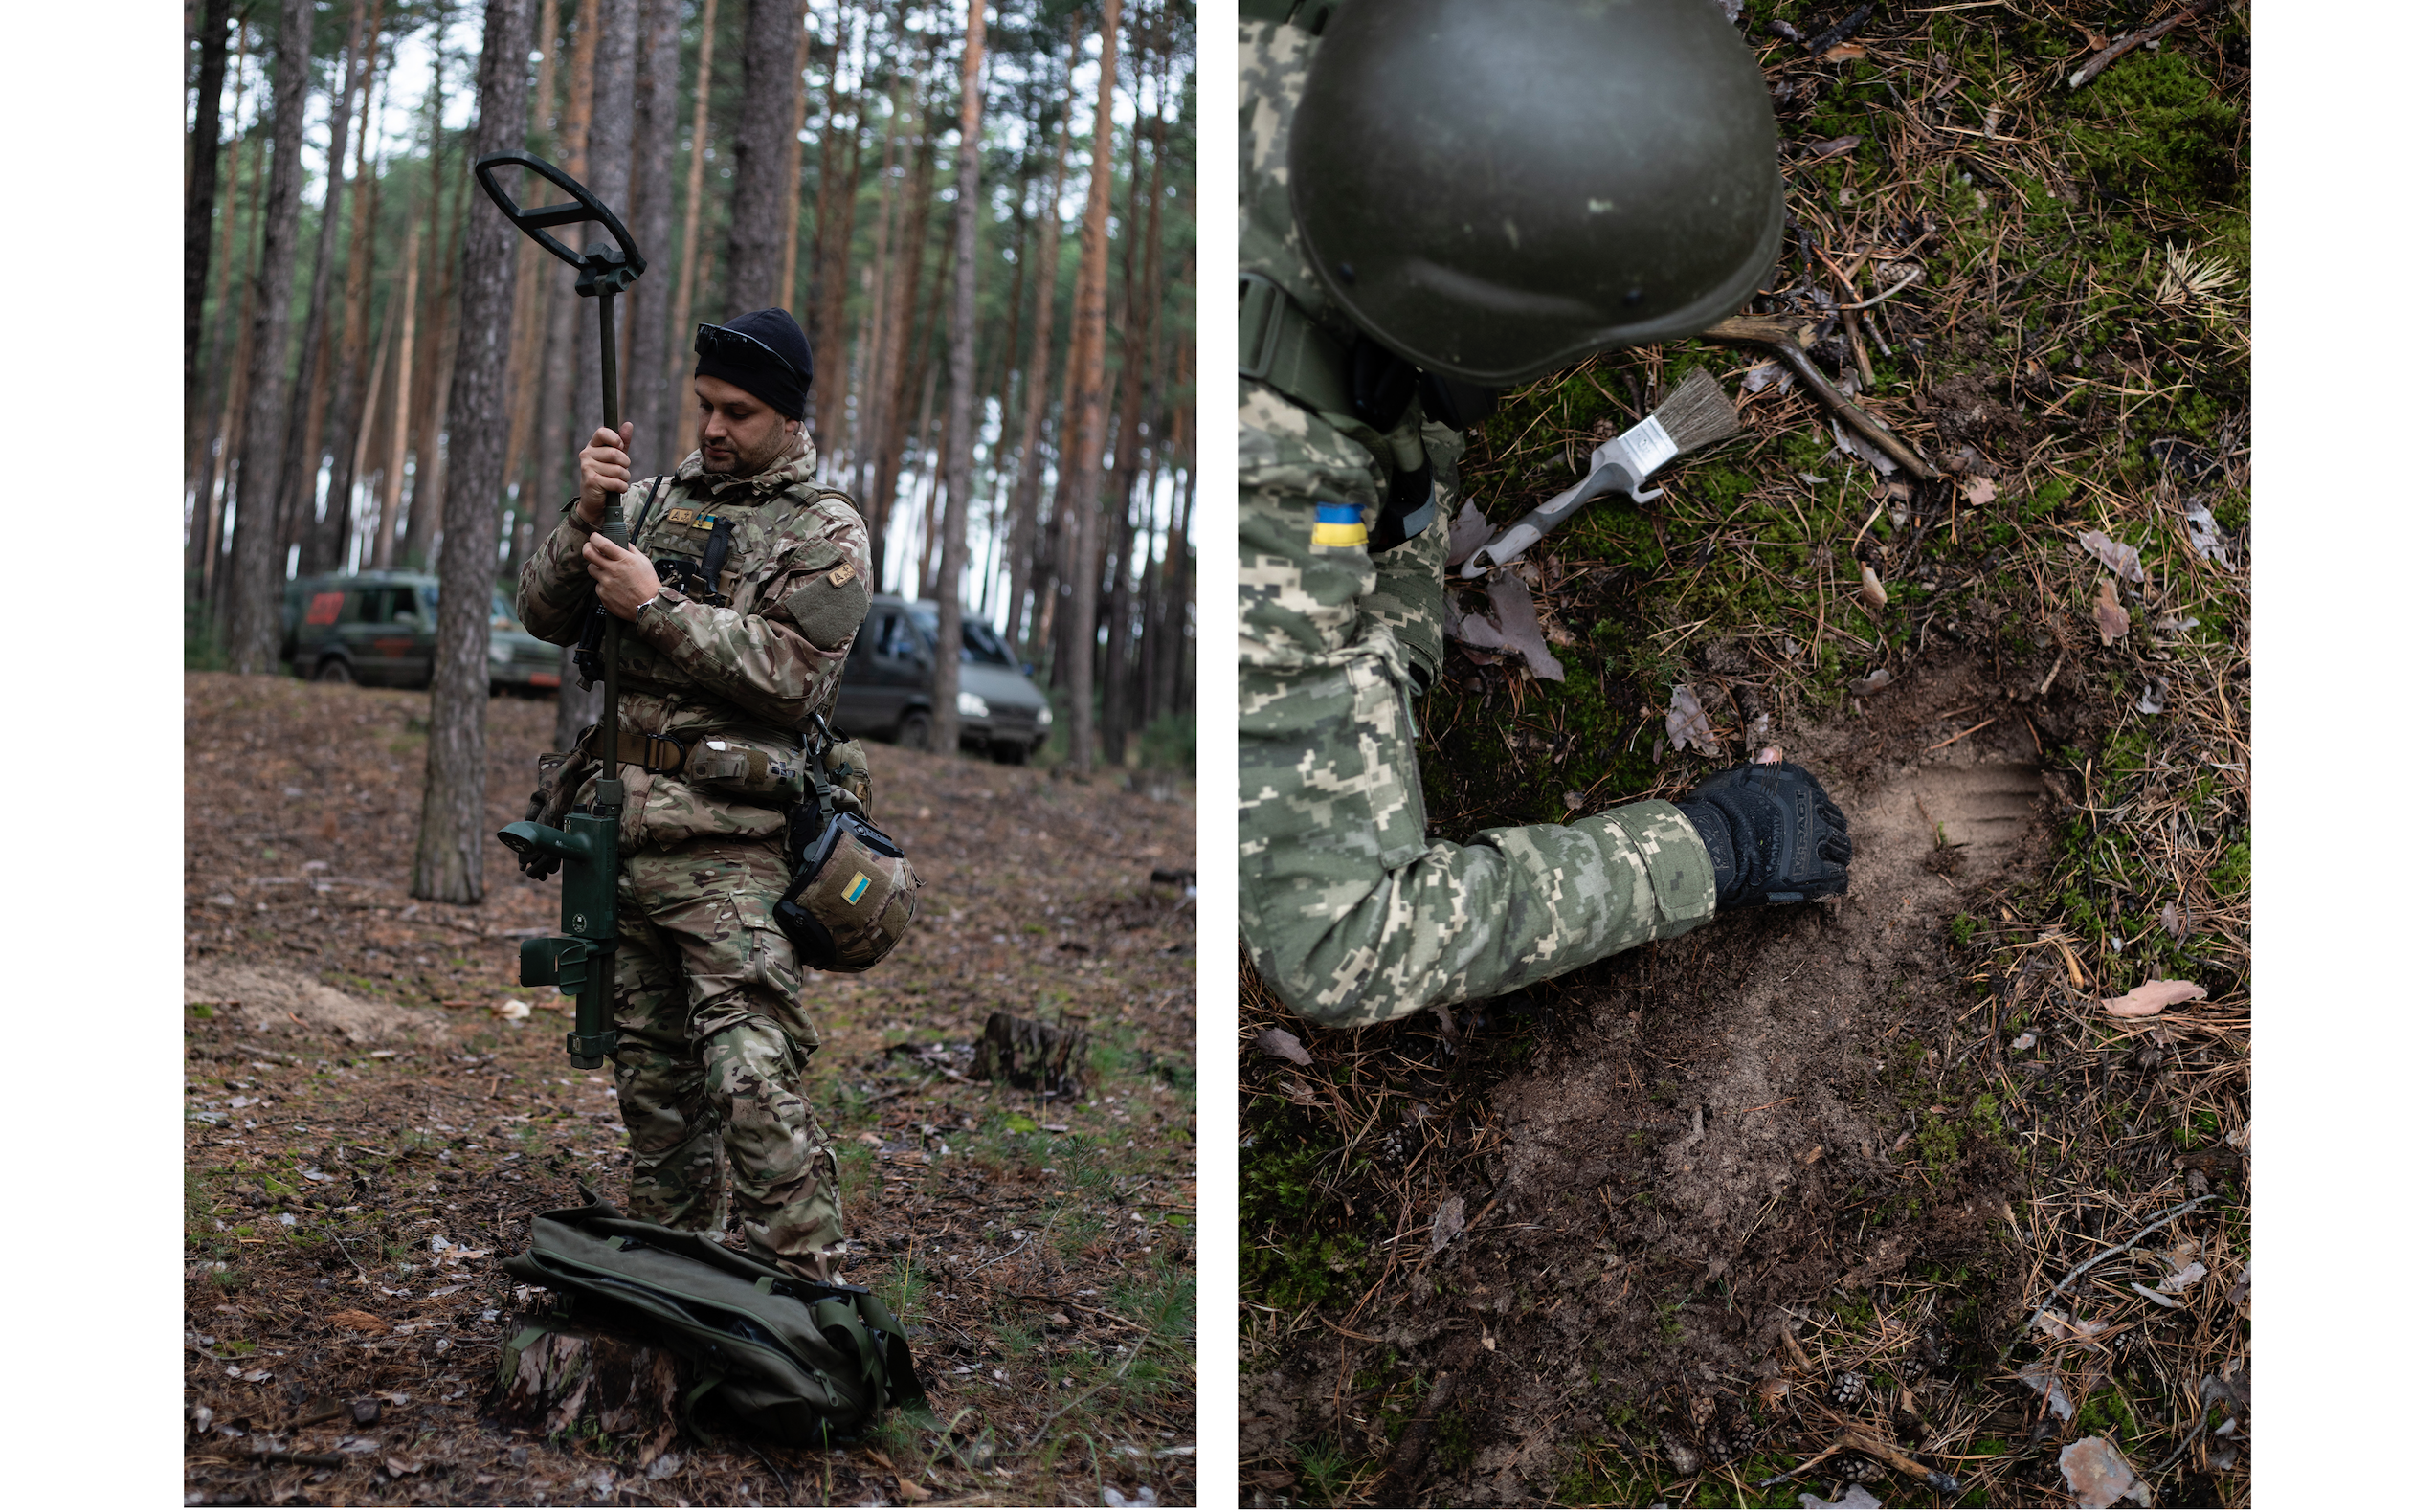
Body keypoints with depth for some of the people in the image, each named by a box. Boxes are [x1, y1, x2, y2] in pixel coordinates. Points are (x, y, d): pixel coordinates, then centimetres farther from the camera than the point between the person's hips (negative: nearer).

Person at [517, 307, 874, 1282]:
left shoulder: (825, 533, 1)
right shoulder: (651, 499, 16)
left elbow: (794, 675, -13)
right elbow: (543, 615, 10)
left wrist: (655, 606, -13)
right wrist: (586, 516, -6)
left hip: (729, 846, -6)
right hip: (617, 831, 6)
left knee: (753, 1080, -14)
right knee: (651, 1075, 15)